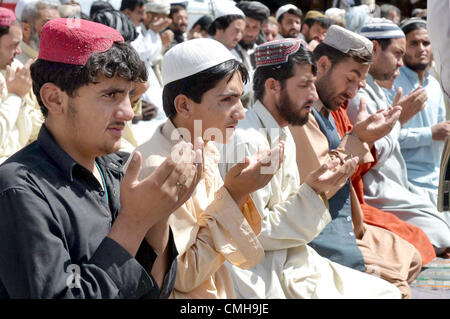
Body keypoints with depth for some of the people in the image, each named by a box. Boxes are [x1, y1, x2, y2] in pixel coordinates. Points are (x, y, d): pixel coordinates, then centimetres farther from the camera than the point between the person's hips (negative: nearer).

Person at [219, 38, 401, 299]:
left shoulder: (284, 136, 12)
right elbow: (255, 233, -19)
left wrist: (322, 187, -2)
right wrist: (311, 191, -21)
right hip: (265, 274, -9)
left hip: (291, 259, 9)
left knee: (389, 292, 3)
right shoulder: (247, 144, -19)